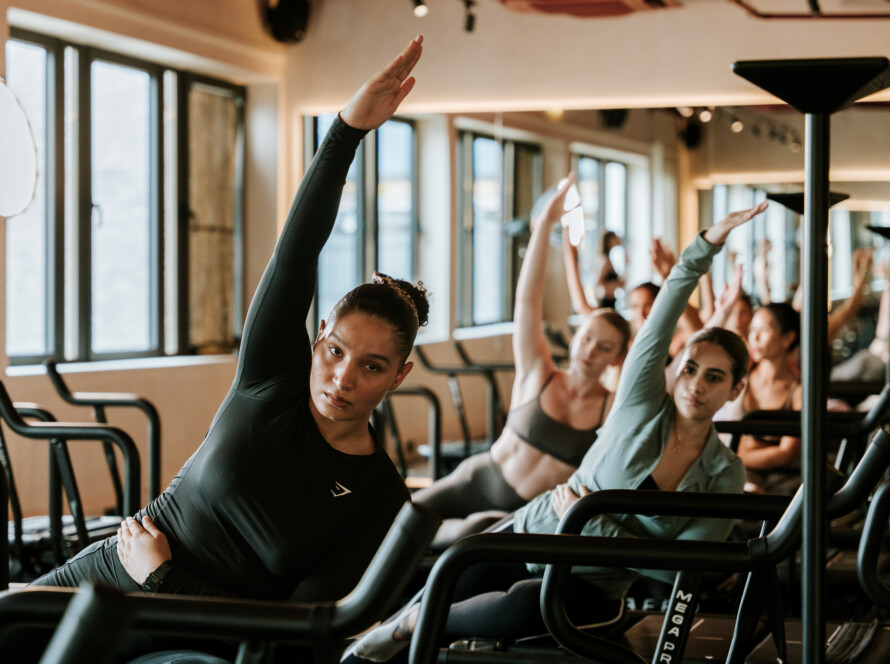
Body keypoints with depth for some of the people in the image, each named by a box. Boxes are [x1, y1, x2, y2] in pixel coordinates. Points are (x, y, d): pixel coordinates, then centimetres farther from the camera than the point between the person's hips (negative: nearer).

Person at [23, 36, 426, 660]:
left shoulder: (380, 502, -11)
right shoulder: (271, 380, -6)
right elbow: (294, 255, -18)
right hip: (101, 577, 3)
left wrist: (161, 576, -13)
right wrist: (347, 129, -29)